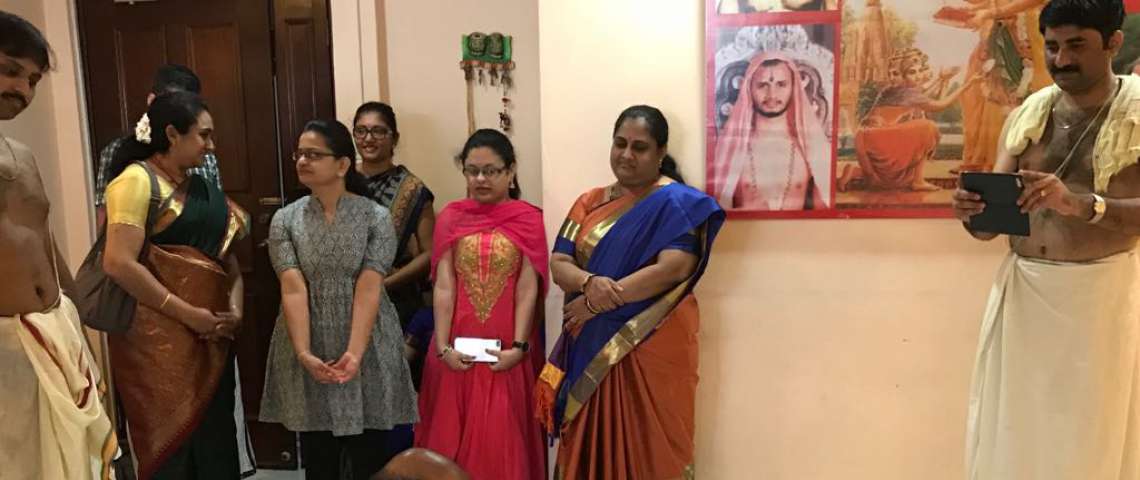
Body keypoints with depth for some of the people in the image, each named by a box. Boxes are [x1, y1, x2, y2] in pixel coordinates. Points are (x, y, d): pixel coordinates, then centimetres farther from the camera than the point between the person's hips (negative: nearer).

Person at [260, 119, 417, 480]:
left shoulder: (376, 217, -4)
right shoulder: (285, 220, 2)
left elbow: (368, 290, -13)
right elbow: (293, 290, -9)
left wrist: (355, 353, -24)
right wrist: (303, 353, -20)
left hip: (368, 354, -2)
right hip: (309, 357, 2)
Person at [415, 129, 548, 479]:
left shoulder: (528, 219, 0)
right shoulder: (451, 217, 5)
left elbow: (528, 288, -5)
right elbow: (443, 285, -1)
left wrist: (519, 346, -12)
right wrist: (442, 347, -8)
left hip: (506, 349, -1)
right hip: (459, 346, 2)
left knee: (503, 437, 5)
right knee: (452, 432, 10)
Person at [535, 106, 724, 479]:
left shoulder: (677, 202, -6)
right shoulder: (590, 203, 11)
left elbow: (674, 268, -18)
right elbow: (558, 263, 5)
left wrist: (596, 303, -16)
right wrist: (590, 283, -19)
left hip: (652, 346, -5)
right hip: (591, 347, 5)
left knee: (647, 448, 4)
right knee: (590, 444, 11)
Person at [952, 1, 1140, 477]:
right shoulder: (1026, 115, 6)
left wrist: (1080, 204, -33)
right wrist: (973, 211, -17)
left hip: (1101, 292, -3)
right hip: (1021, 287, 3)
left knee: (1092, 435, 7)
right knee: (1010, 427, 10)